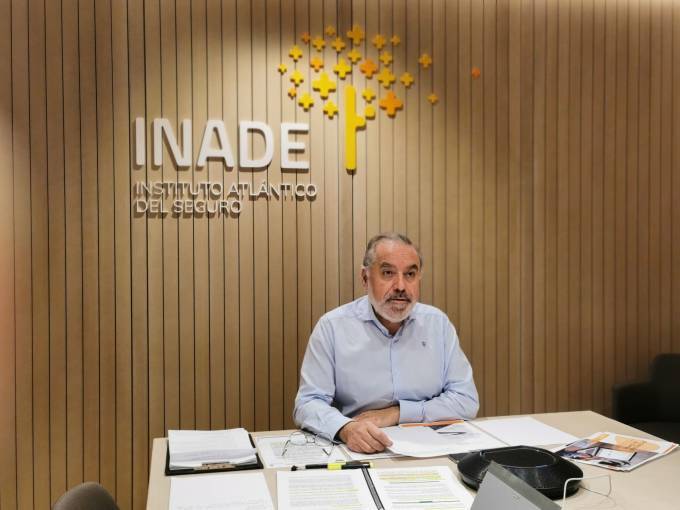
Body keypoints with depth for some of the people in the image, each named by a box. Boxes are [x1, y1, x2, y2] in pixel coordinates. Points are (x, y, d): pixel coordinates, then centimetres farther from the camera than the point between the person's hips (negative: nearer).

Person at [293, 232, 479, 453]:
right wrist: (345, 428, -28)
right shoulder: (331, 327, -4)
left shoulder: (438, 323, 3)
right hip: (357, 453, -1)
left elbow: (467, 401, 1)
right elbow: (308, 404, -7)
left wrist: (397, 413, -10)